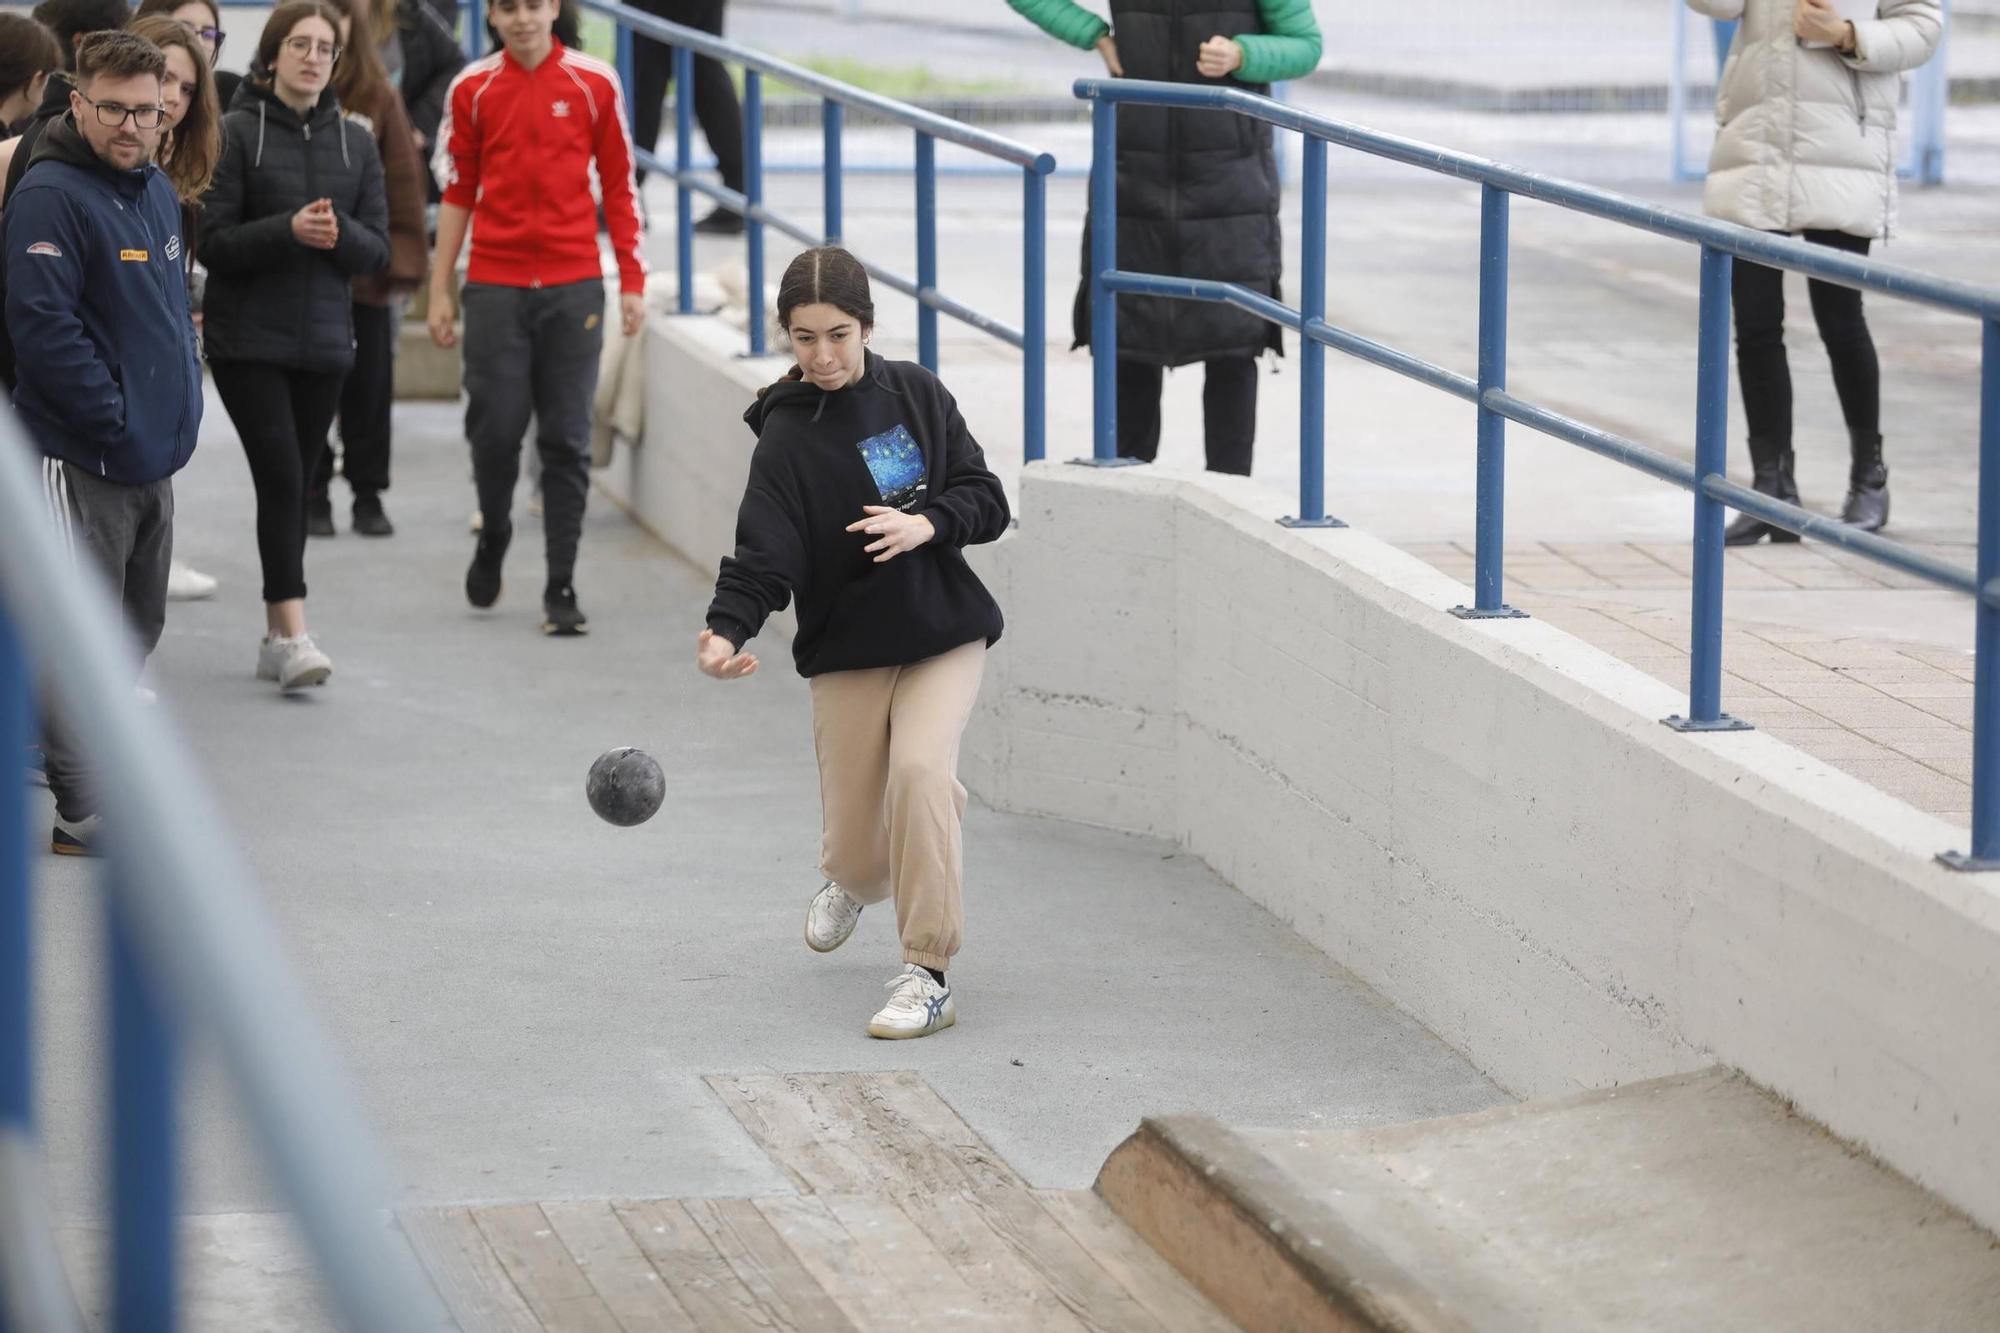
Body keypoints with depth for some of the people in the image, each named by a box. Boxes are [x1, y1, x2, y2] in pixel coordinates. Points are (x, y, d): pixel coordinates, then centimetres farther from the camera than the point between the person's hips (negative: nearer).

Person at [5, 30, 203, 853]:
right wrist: (116, 424, -21)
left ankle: (111, 777, 30)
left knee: (137, 628, 17)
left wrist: (177, 406, 12)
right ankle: (84, 815, -1)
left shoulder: (157, 191, 12)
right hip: (82, 462, -9)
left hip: (154, 457, 9)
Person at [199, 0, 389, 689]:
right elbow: (214, 241, -8)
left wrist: (339, 233, -14)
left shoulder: (355, 143, 10)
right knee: (281, 477, -13)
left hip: (324, 341, 4)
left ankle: (276, 638, 16)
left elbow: (378, 248, 7)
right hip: (247, 340, -4)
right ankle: (293, 635, -16)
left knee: (293, 482, 9)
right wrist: (289, 230, -21)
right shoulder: (236, 134, -3)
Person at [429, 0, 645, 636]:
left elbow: (619, 185, 6)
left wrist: (632, 281, 1)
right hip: (494, 284, 1)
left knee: (566, 441, -1)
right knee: (494, 429, -3)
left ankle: (561, 589, 4)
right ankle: (493, 537, 26)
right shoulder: (472, 89, 5)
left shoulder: (594, 83, 2)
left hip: (573, 285, 0)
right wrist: (440, 289, 6)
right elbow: (457, 193, 9)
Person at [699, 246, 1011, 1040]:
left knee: (921, 768, -27)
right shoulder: (787, 437, -9)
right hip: (847, 653, 0)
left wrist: (927, 524, -18)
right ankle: (852, 883, 45)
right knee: (855, 851, 3)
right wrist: (728, 630, -37)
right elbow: (763, 557, -18)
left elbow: (986, 499, 3)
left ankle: (927, 977, -19)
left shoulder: (916, 394, 0)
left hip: (943, 633, 1)